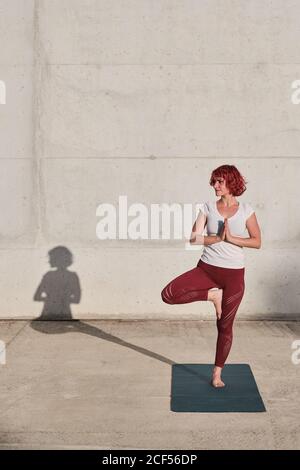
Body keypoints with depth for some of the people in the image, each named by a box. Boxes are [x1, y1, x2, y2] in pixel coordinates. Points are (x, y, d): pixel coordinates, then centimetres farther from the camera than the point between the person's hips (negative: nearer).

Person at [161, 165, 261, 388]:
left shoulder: (246, 210, 0)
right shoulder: (208, 207, 2)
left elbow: (257, 242, -4)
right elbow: (193, 238, -5)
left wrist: (231, 238, -15)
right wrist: (217, 238, -18)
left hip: (234, 274, -1)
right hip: (206, 268, 2)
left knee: (225, 326, 5)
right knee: (168, 294, -18)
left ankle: (217, 374, 22)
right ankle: (212, 294, 0)